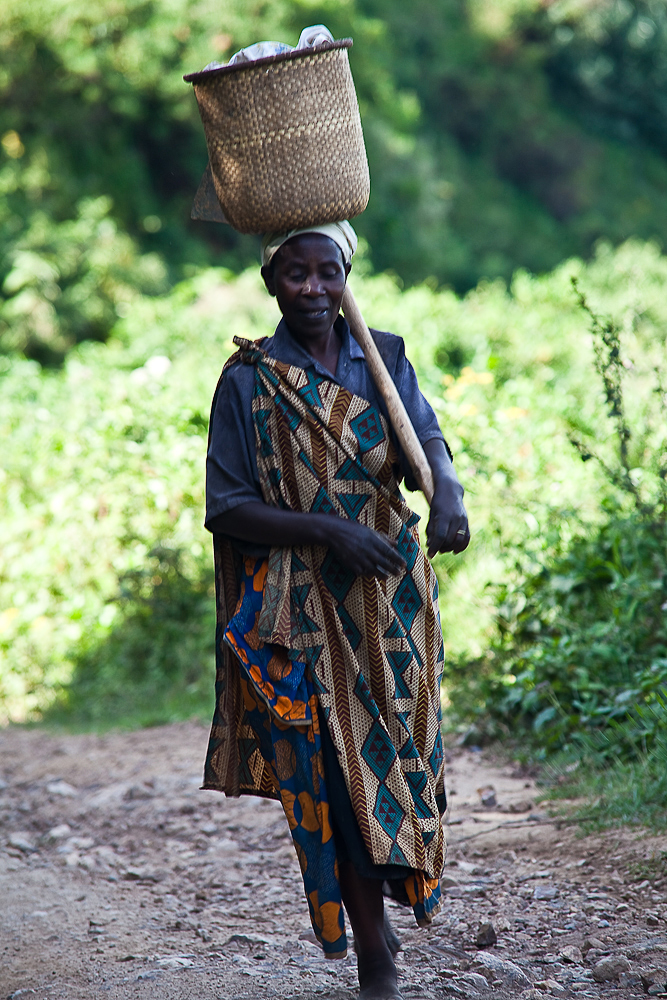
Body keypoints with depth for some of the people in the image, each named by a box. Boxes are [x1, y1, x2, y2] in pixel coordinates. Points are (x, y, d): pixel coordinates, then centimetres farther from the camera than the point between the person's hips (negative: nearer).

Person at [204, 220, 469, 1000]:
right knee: (338, 772, -5)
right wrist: (327, 531, -20)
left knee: (392, 756, 7)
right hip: (301, 608, -3)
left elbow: (427, 440, -8)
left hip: (390, 598, 3)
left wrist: (448, 493, -31)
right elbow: (225, 509, -7)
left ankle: (376, 908, 33)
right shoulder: (247, 381, -3)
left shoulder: (385, 360, 7)